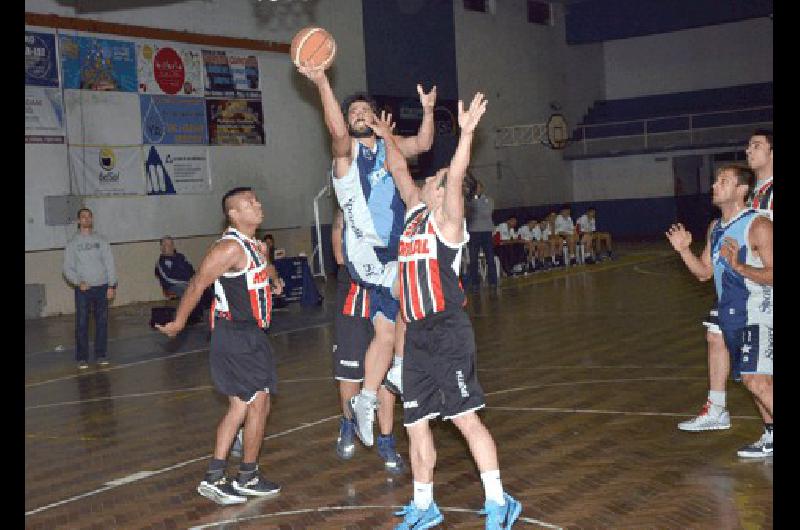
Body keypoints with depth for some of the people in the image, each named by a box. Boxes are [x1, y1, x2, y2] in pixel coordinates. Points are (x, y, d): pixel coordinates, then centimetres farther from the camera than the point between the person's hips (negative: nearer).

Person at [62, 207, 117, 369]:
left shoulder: (101, 240, 6)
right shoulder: (72, 243, 3)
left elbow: (110, 263, 5)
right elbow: (68, 267, 1)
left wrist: (112, 285, -2)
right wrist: (78, 282, -14)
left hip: (102, 287, 1)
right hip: (82, 289, -1)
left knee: (102, 322, 4)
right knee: (82, 323, -2)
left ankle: (101, 355, 13)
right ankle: (82, 358, 3)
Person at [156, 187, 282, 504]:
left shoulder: (254, 245, 11)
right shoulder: (230, 247, -19)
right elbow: (197, 285, -16)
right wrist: (178, 323, -9)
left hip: (248, 336, 10)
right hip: (236, 338, -10)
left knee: (239, 406, 12)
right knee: (259, 404, -2)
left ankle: (214, 479, 16)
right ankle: (247, 479, 12)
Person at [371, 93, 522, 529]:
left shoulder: (447, 219, -5)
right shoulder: (416, 213, 15)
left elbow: (456, 176, -21)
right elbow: (400, 171, 28)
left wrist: (466, 132, -31)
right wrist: (386, 137, 33)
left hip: (447, 331, -8)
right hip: (417, 333, 8)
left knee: (465, 417, -7)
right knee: (416, 423, 11)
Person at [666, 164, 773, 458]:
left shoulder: (758, 226, -14)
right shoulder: (715, 227, 12)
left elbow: (772, 274, -18)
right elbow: (704, 272, 15)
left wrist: (739, 266, -27)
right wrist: (684, 250, 0)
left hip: (756, 315, -8)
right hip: (730, 313, 8)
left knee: (756, 381, -17)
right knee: (755, 380, 15)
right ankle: (770, 436, 25)